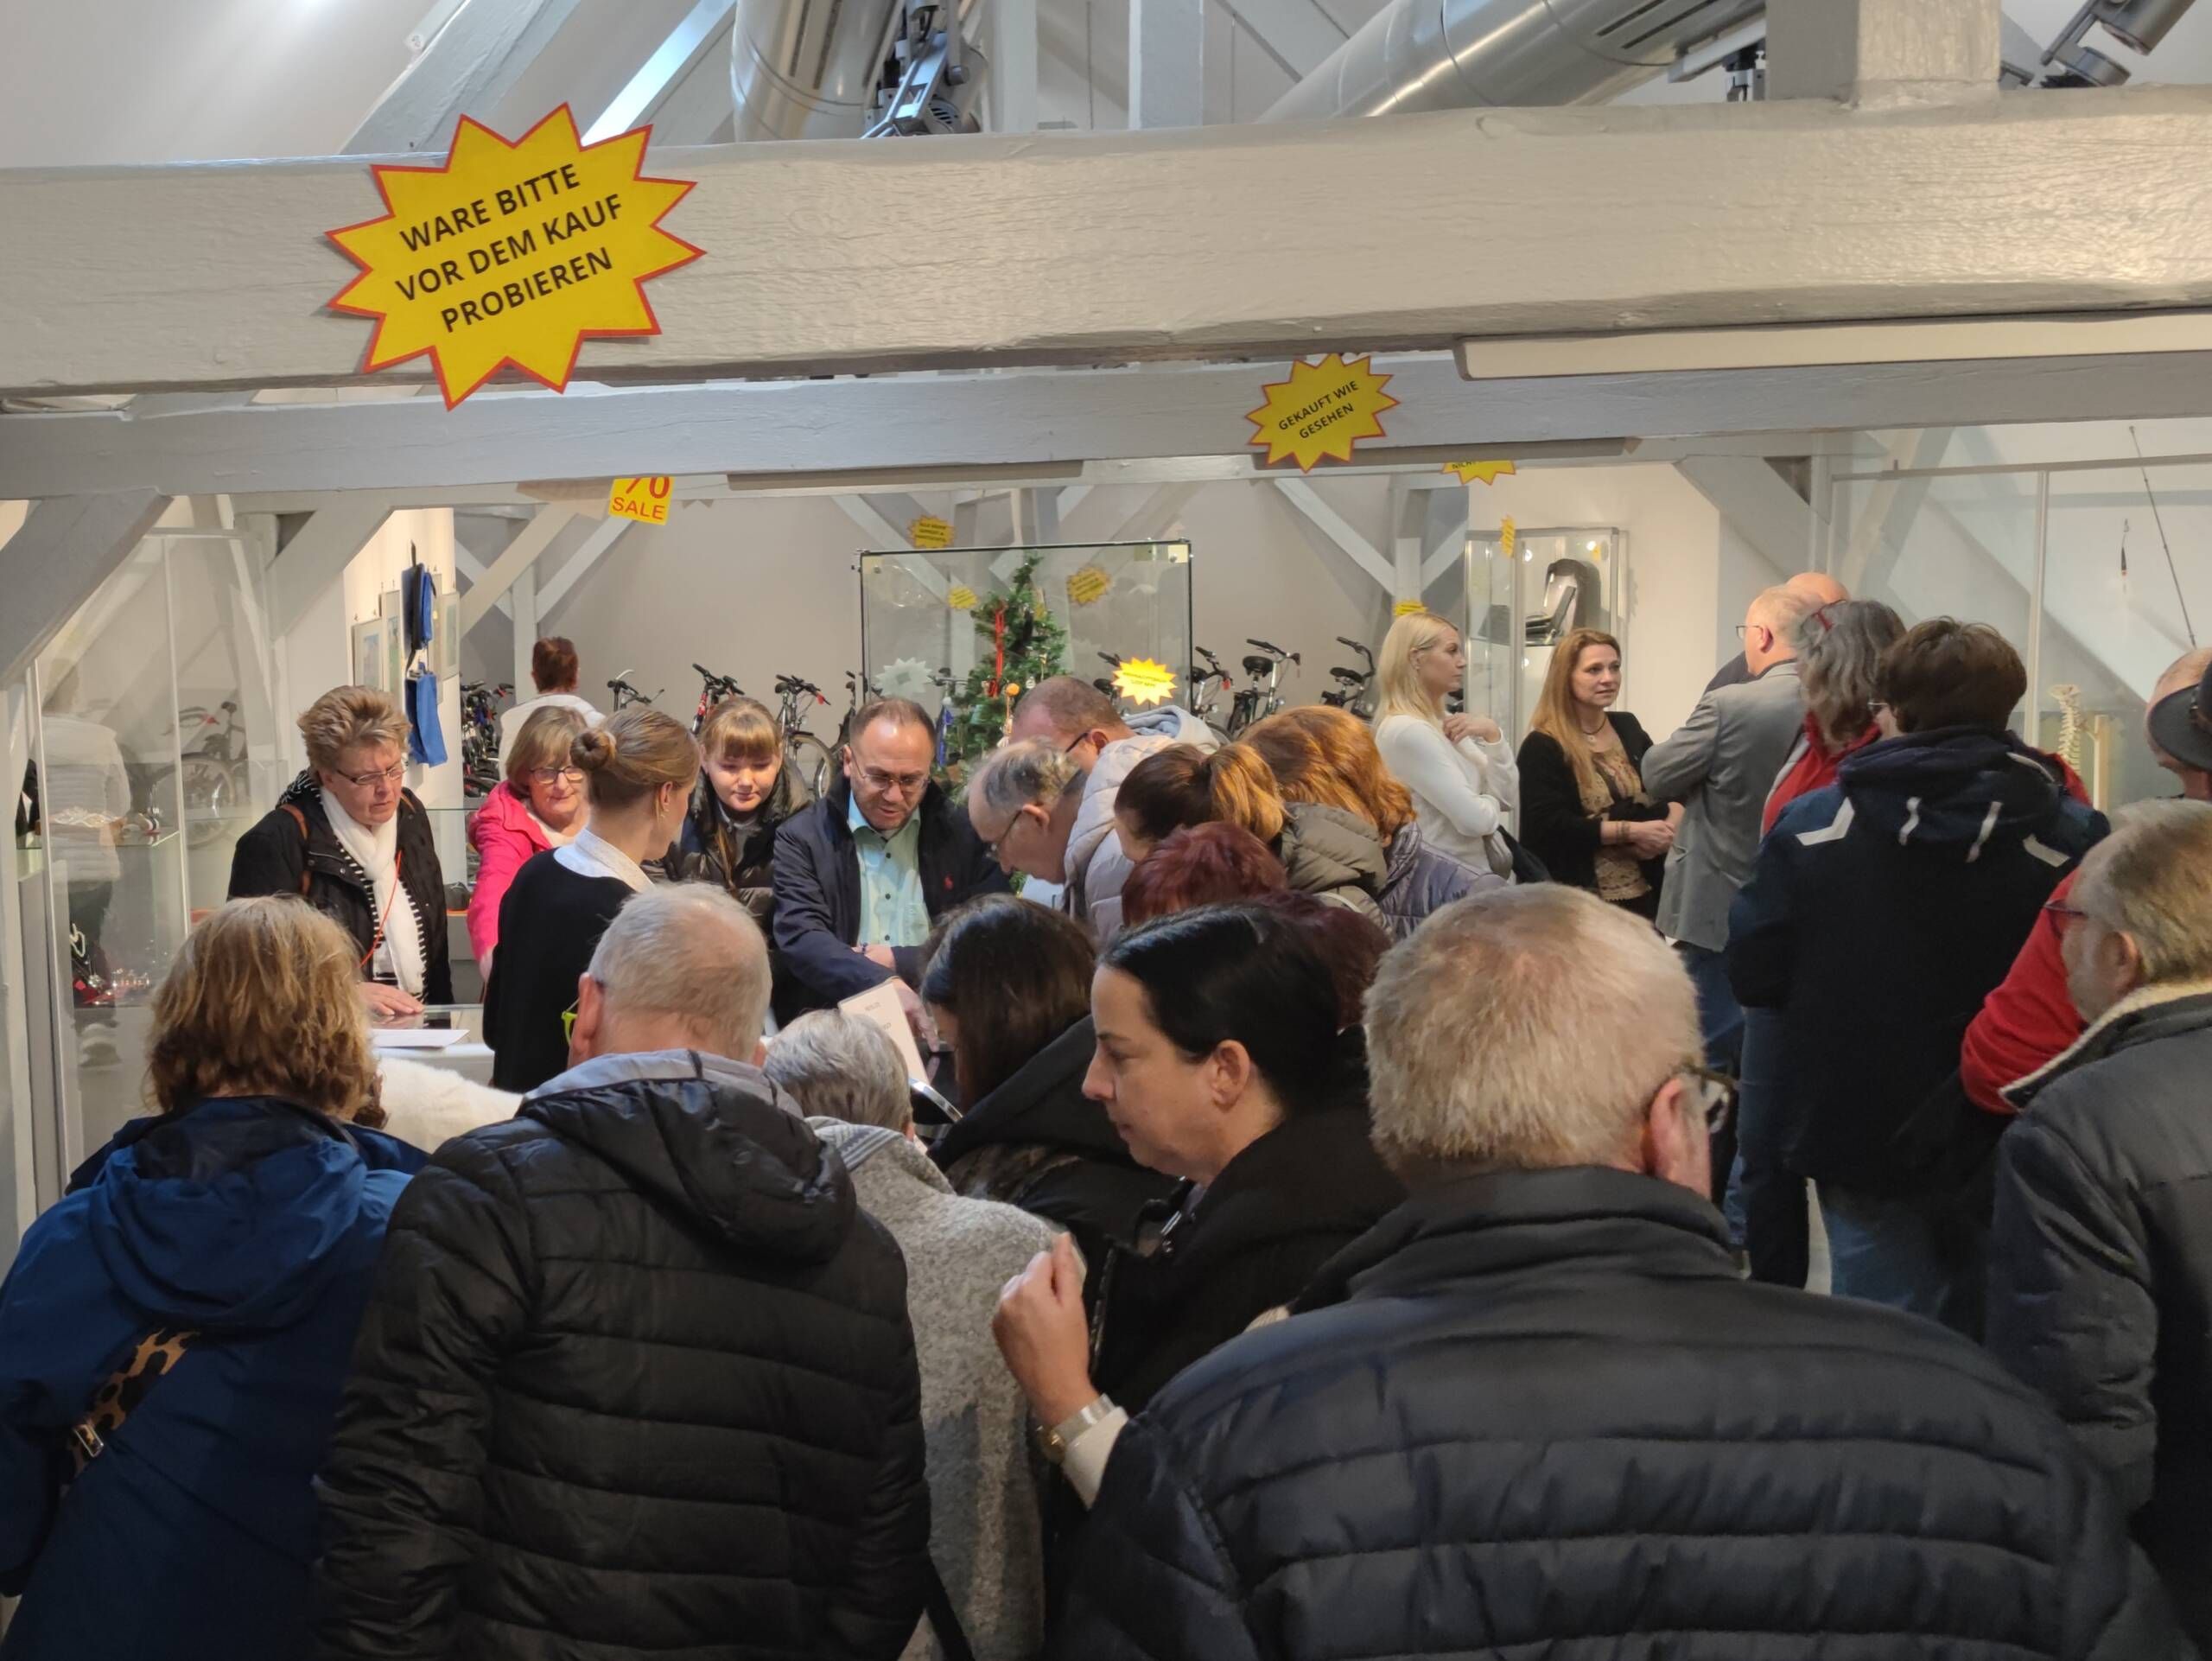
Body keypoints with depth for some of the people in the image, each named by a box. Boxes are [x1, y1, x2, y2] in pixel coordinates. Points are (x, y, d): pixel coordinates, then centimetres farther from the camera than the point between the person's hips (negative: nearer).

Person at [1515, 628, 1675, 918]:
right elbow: (1551, 825, -17)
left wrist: (1669, 828, -6)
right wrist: (1633, 831, -17)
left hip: (1643, 892, 6)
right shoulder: (1542, 747, -8)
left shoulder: (1628, 728, 12)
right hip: (1579, 900, -6)